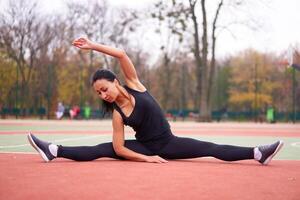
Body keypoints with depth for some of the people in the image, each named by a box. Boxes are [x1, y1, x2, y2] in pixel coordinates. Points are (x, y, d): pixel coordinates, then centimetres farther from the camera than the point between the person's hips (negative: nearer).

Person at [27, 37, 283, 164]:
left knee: (211, 149, -11)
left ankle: (258, 153, -16)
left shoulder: (134, 85, -7)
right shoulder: (117, 114, -9)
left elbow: (122, 55, -19)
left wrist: (92, 46, -22)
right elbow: (119, 148, -13)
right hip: (144, 148, -1)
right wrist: (147, 158, -19)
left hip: (168, 142, 1)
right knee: (100, 150, -17)